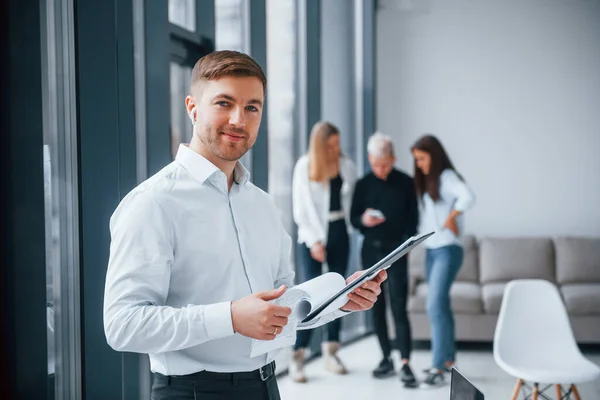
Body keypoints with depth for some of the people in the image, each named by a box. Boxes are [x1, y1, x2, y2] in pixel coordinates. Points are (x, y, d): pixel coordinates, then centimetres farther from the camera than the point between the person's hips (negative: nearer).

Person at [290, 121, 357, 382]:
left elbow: (353, 202, 9)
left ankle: (331, 353, 19)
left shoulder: (347, 167, 4)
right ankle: (297, 357, -6)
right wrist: (314, 241, -11)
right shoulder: (304, 166, -5)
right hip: (313, 237, -4)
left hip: (340, 233, 4)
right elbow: (301, 209, -5)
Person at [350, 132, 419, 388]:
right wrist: (363, 220, -15)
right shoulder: (363, 184, 6)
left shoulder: (406, 183, 0)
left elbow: (413, 219, 4)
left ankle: (405, 364, -10)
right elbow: (353, 218, 7)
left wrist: (405, 244, -8)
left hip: (396, 251, -3)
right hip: (371, 251, 3)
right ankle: (386, 359, 18)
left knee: (398, 307, -9)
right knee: (376, 307, 7)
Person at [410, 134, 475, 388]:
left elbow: (468, 197, -30)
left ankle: (439, 368, -10)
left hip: (447, 250, -8)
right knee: (441, 306, 13)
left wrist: (451, 218, -18)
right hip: (431, 251, 8)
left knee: (435, 306, -13)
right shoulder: (427, 181, 15)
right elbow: (427, 216, 13)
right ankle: (449, 358, 24)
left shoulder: (447, 177, -10)